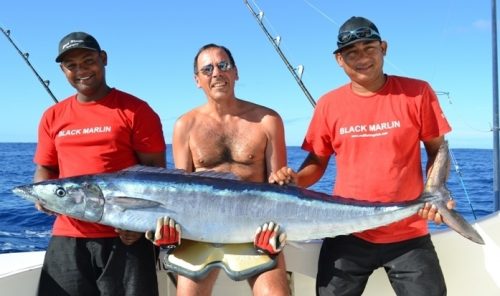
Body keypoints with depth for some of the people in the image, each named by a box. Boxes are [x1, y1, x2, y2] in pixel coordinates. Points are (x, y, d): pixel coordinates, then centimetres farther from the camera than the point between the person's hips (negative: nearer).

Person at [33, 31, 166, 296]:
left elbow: (155, 169, -5)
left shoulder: (135, 110, -2)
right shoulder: (53, 117, 12)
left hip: (126, 236, -4)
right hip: (67, 238, 4)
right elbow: (44, 169, 18)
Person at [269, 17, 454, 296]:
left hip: (408, 235, -1)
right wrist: (295, 180, -12)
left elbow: (438, 151, 4)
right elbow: (318, 161, 9)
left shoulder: (417, 93, -4)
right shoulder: (329, 104, 0)